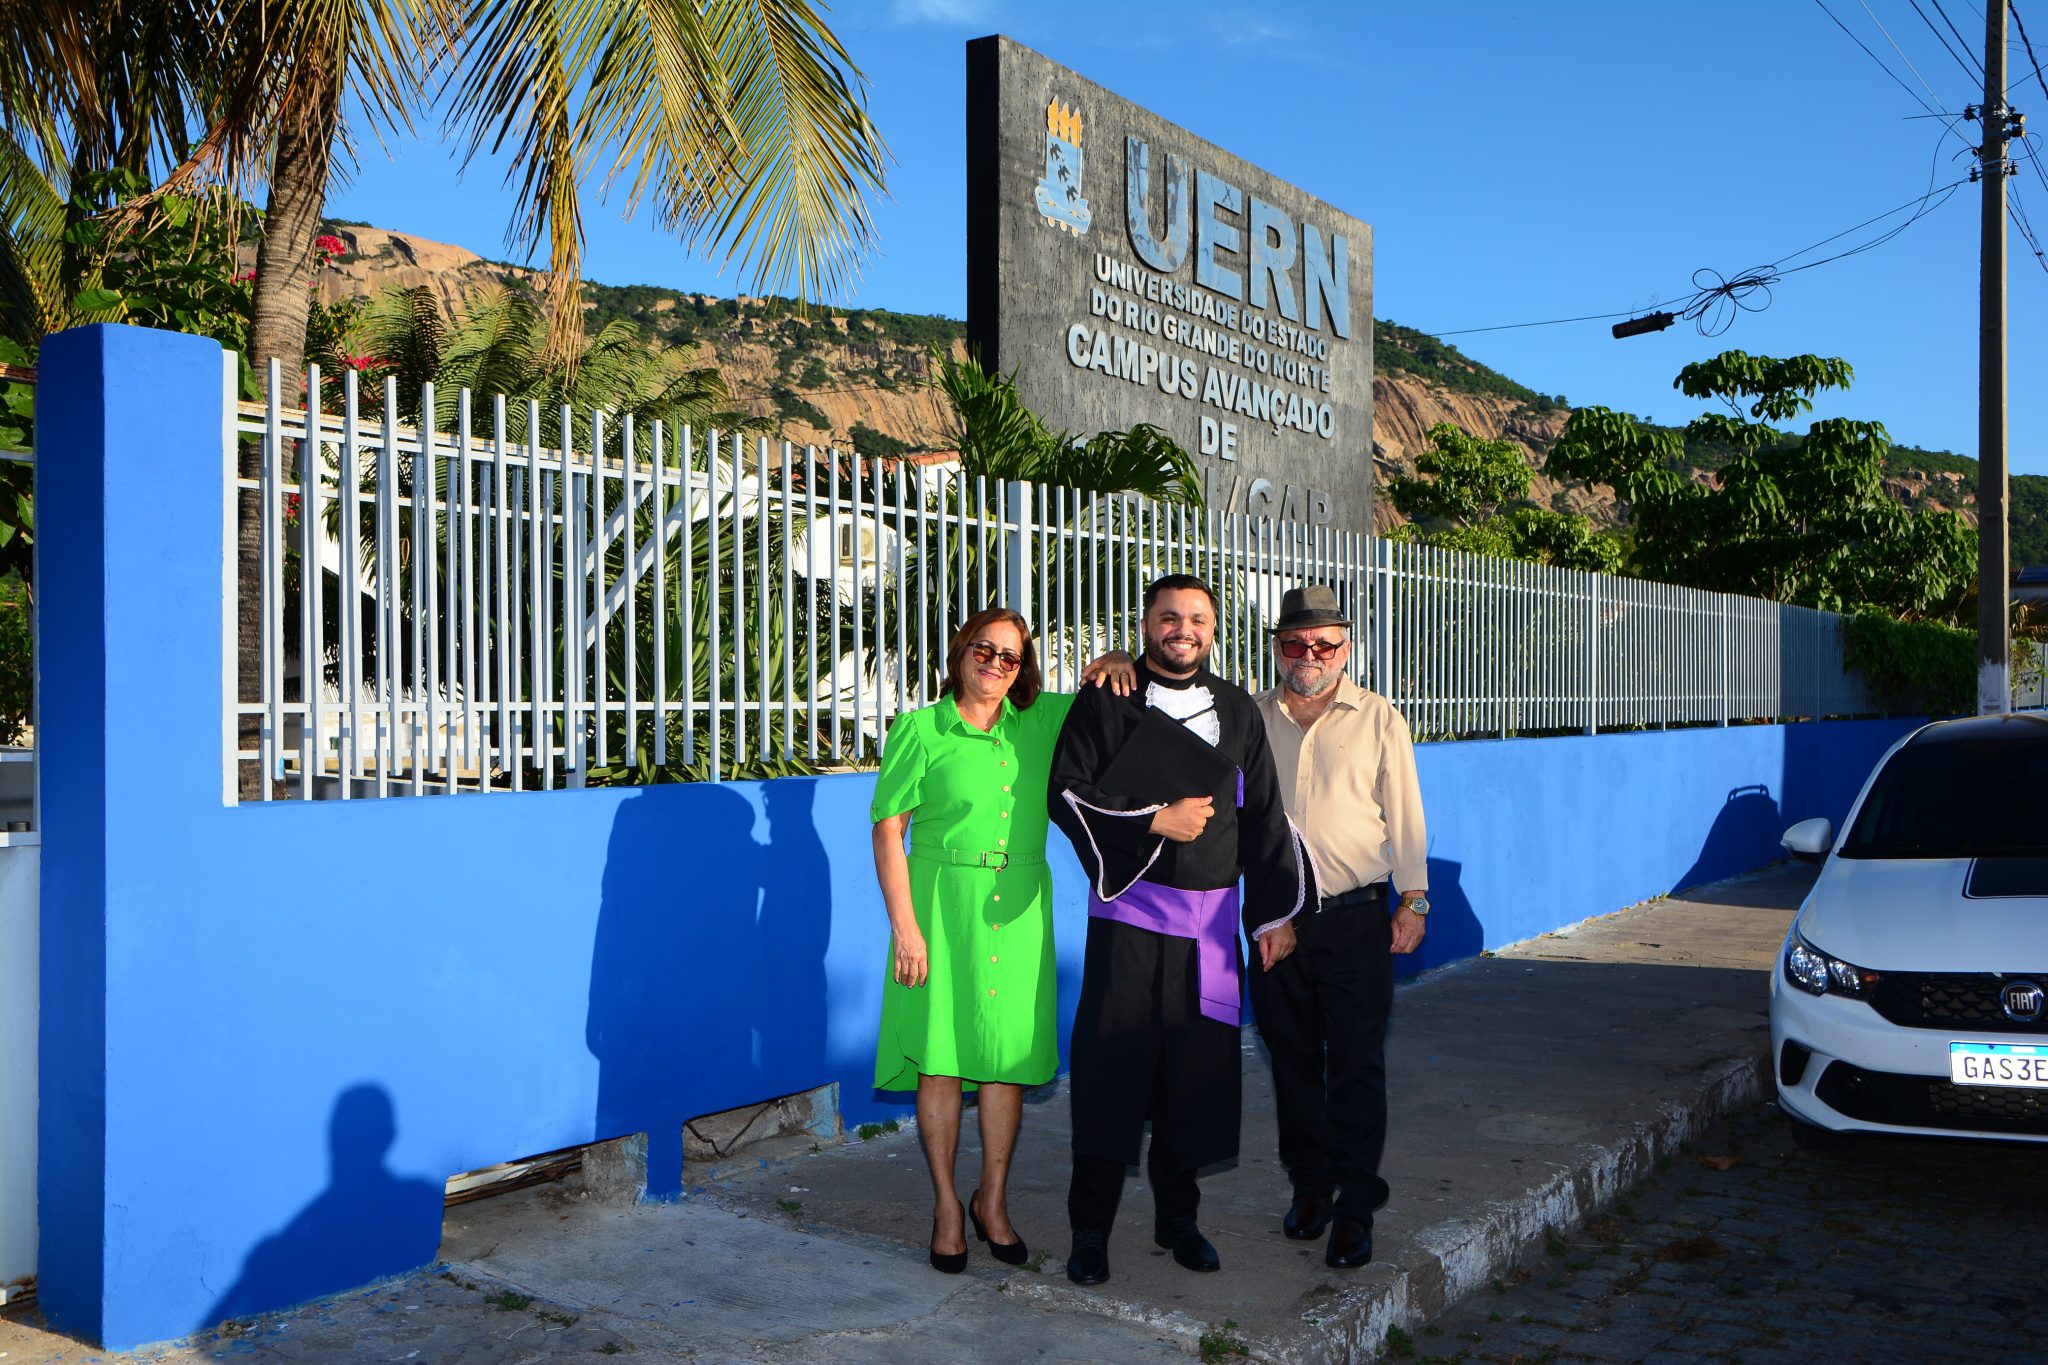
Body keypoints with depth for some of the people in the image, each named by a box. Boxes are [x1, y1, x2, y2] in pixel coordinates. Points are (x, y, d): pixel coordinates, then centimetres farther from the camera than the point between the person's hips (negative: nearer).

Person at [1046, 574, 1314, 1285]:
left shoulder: (1236, 710, 12)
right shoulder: (1105, 702, 2)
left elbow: (1263, 817, 13)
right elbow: (1065, 793, -4)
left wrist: (1275, 911, 10)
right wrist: (1154, 821, -12)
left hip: (1210, 918, 3)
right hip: (1129, 911, -3)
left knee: (1195, 1068, 6)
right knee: (1111, 1065, -4)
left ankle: (1177, 1217, 23)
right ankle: (1090, 1229, 8)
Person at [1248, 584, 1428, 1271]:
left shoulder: (1378, 719, 4)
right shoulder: (1251, 717, 7)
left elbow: (1404, 813, 5)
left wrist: (1413, 899, 1)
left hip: (1355, 917, -2)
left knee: (1357, 1063, -1)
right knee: (1292, 1058, 10)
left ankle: (1355, 1206, 8)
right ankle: (1310, 1183, 25)